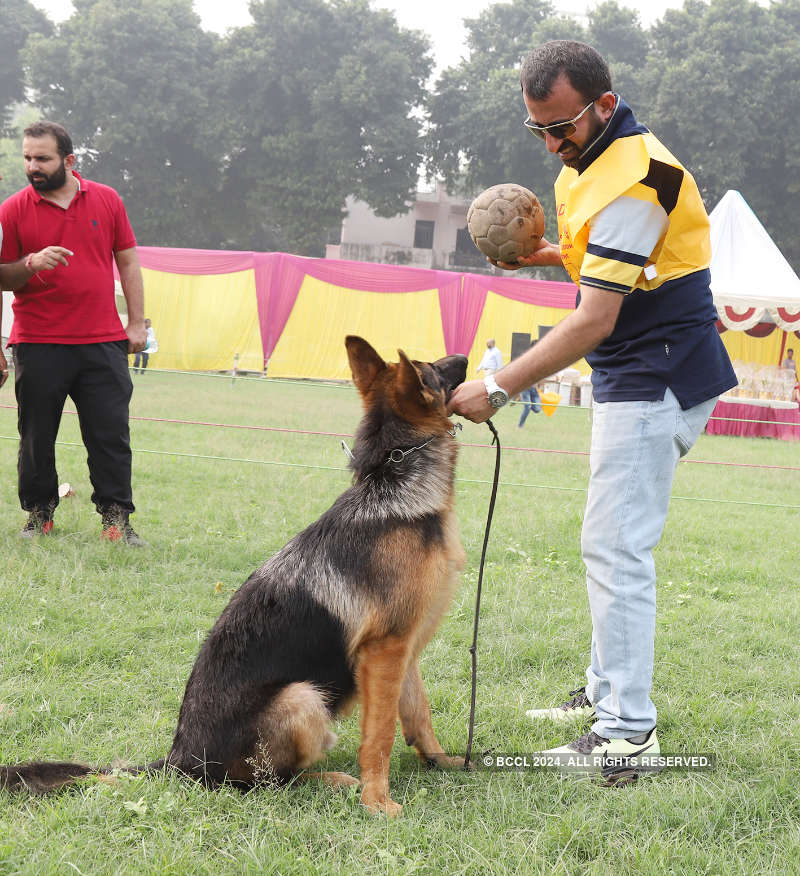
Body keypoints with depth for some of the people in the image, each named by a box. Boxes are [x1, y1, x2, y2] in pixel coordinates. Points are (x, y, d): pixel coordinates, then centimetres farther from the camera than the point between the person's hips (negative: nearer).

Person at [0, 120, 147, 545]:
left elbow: (127, 262, 11)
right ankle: (39, 514, 19)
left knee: (111, 434, 1)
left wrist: (137, 322, 7)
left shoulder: (107, 199, 6)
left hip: (103, 342, 1)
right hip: (37, 345, -1)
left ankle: (116, 517, 8)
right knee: (36, 437, 5)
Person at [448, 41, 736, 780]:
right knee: (615, 543, 16)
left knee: (615, 546, -13)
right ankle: (607, 689, 28)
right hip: (637, 378, 11)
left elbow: (593, 322, -26)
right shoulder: (591, 159, 10)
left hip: (655, 381, -11)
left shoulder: (633, 180, -23)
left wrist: (498, 389, -25)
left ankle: (628, 732, -11)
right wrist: (551, 253, 9)